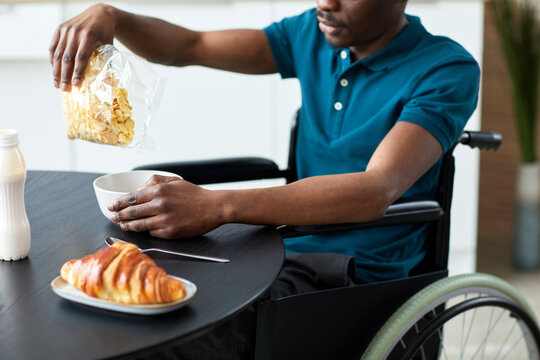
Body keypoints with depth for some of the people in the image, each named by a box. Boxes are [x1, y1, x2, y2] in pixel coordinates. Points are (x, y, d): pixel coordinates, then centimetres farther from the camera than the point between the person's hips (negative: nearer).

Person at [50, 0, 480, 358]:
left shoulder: (448, 71, -13)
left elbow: (377, 191, -29)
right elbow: (189, 47, 11)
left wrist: (216, 207, -37)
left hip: (362, 278, -6)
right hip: (291, 251, 6)